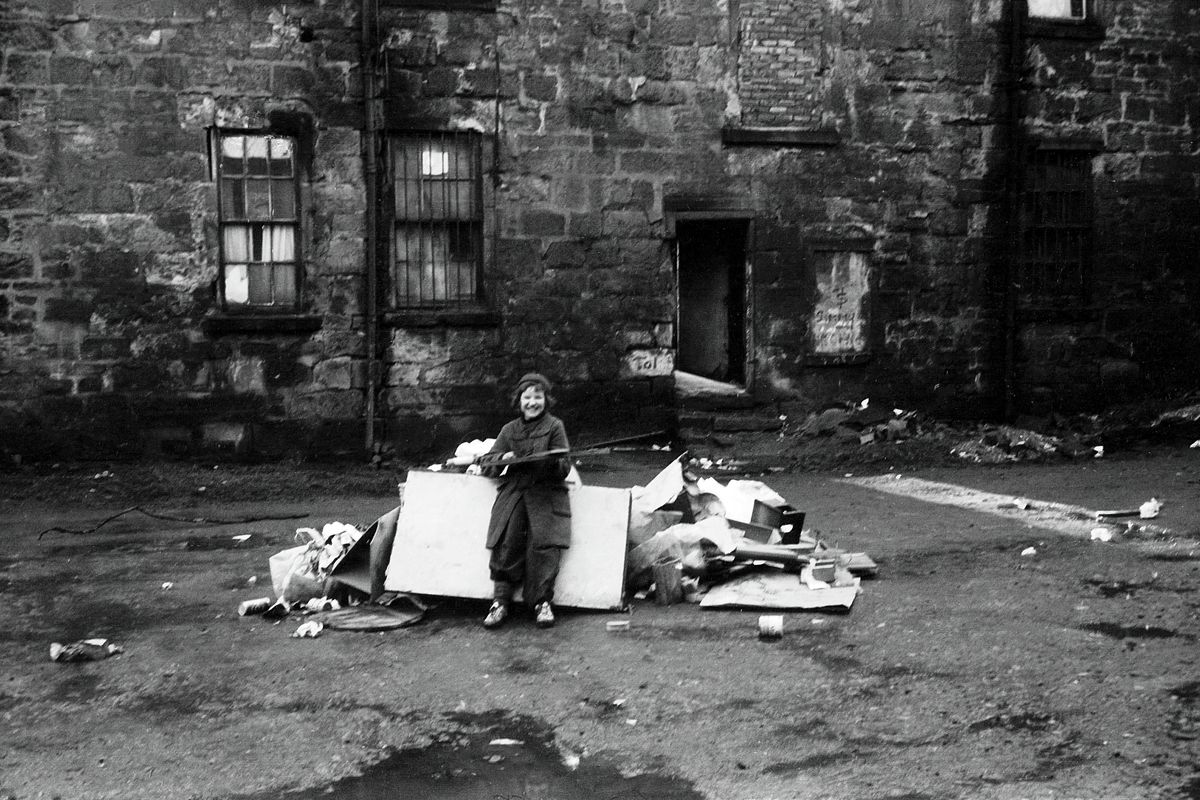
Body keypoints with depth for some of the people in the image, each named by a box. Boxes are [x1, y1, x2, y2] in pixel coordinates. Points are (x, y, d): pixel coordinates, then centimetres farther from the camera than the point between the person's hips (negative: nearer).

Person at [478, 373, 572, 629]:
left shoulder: (554, 426, 8)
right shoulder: (509, 430, 17)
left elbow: (564, 469, 2)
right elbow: (487, 466, 13)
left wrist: (552, 462, -21)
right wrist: (502, 459, -9)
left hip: (546, 493, -2)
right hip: (513, 492, 2)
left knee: (544, 543, -21)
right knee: (506, 543, -18)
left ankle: (542, 602, -9)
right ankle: (501, 601, -9)